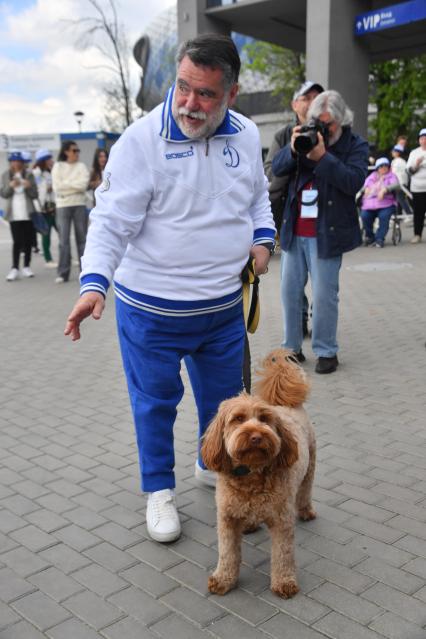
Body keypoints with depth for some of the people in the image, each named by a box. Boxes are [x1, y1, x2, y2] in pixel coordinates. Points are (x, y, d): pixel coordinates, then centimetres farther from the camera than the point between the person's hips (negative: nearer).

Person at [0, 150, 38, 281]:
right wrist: (10, 186, -14)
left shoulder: (28, 175, 2)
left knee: (28, 241, 5)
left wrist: (29, 187, -17)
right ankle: (15, 268, -4)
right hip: (14, 214, -1)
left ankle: (27, 267, 15)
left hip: (28, 213, 1)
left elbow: (35, 195, 2)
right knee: (17, 241, -6)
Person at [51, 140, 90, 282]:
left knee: (82, 238, 3)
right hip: (63, 205, -1)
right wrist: (75, 185, -7)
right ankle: (63, 273, -2)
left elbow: (83, 184, -7)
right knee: (64, 240, -4)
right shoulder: (58, 166, 6)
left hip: (79, 204, 1)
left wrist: (66, 183, -8)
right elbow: (57, 187, -5)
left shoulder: (81, 166, 9)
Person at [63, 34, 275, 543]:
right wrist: (94, 282, -30)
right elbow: (111, 221, -17)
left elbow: (258, 196, 19)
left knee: (224, 396, 20)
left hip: (225, 306, 5)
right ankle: (159, 490, 33)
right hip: (151, 310, -4)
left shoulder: (247, 136, 1)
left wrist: (262, 237, 1)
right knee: (155, 402, 11)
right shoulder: (142, 140, -15)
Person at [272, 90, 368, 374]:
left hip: (327, 233, -5)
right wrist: (293, 149, -16)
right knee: (290, 291, 9)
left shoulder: (356, 145, 0)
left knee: (324, 295, -1)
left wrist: (322, 156, -21)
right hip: (294, 231, 5)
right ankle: (292, 347, 21)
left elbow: (354, 182, -16)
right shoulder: (307, 137, 11)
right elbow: (277, 167, 2)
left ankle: (326, 352, 12)